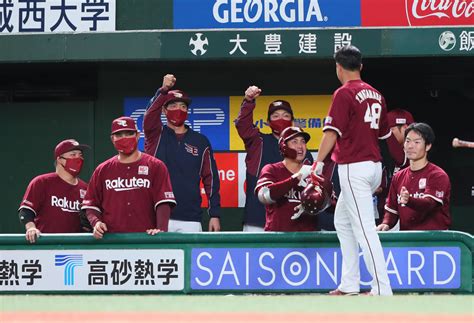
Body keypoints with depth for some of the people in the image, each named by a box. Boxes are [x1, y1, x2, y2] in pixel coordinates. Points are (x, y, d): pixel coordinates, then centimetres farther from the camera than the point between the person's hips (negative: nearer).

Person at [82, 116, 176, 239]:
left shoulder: (156, 167, 5)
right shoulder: (102, 170, 14)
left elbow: (163, 203, -4)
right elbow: (91, 205, 15)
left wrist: (161, 230, -18)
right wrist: (96, 222, -6)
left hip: (146, 237, -2)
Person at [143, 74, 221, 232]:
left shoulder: (200, 142, 12)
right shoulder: (156, 135, 9)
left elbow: (210, 179, 10)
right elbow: (150, 114, -14)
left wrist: (215, 214, 2)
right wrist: (163, 90, -30)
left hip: (190, 220, 1)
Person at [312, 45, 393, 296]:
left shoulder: (344, 93, -10)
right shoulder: (375, 94, 12)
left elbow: (332, 132, -18)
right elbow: (383, 134, 18)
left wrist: (318, 163, -18)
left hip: (353, 168, -8)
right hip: (374, 166, 8)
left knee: (364, 228, -9)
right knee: (342, 221, 20)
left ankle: (382, 289, -14)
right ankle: (349, 285, 19)